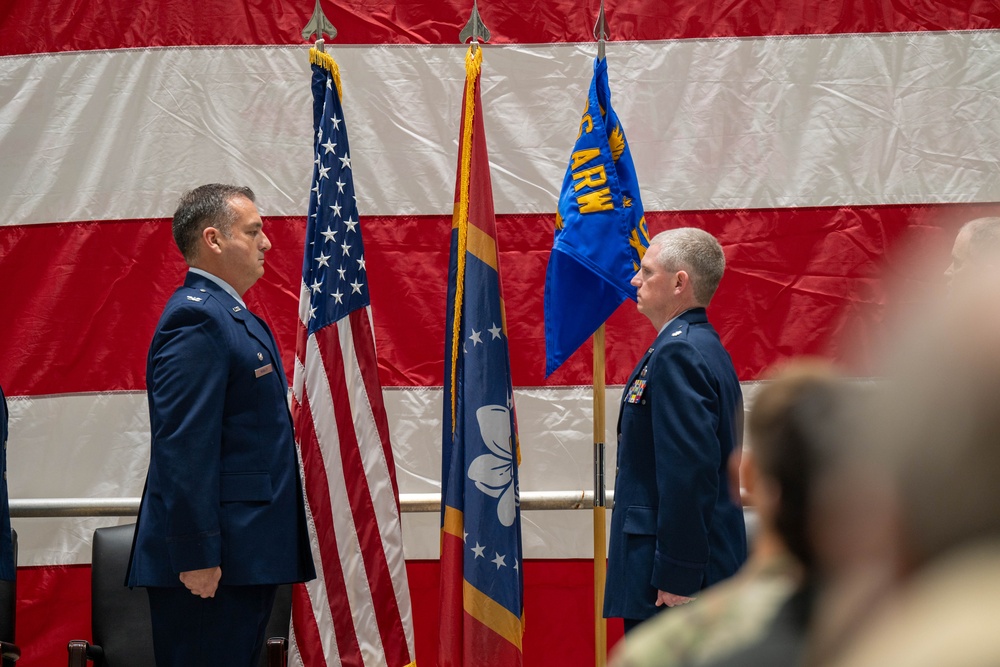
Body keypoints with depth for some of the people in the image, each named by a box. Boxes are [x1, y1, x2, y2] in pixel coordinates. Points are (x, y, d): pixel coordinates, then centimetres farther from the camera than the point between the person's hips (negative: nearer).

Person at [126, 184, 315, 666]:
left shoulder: (232, 316, 19)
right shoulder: (196, 320, -14)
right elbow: (184, 447, -21)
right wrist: (196, 555, -24)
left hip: (245, 557, 10)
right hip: (210, 565, -10)